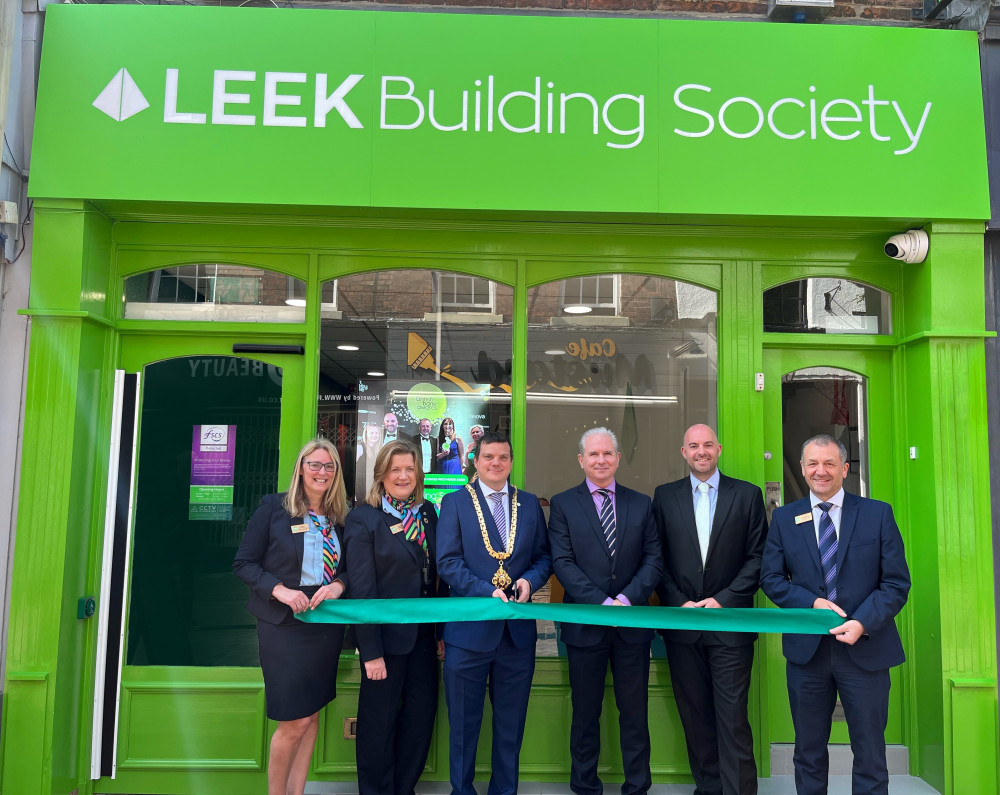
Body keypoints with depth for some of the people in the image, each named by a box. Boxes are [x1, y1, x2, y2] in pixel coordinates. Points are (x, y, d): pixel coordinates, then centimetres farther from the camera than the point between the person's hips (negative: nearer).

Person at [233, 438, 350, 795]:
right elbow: (244, 562, -5)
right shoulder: (273, 507, -6)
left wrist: (338, 585, -11)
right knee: (295, 721, -3)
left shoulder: (340, 517, 6)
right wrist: (279, 590, -19)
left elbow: (348, 567, 11)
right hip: (284, 623, -4)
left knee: (312, 714, 11)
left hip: (327, 623, 5)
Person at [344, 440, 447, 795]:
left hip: (424, 635, 5)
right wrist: (371, 651, -14)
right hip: (386, 636, -5)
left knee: (421, 717, 13)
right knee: (379, 724, 9)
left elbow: (435, 576, 9)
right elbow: (362, 589, -12)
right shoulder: (363, 518, -9)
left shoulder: (427, 512, 6)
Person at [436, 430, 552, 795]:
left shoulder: (530, 503, 8)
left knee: (511, 723, 15)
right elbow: (447, 562, -8)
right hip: (469, 628, -3)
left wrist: (530, 580, -12)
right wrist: (488, 591, -19)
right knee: (464, 722, 10)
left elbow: (544, 556, 9)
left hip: (518, 629, 3)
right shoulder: (455, 502, -1)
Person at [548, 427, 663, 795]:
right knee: (586, 714, 11)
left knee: (635, 713, 9)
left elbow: (654, 559, 1)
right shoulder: (563, 504, 1)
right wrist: (601, 603, -16)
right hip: (585, 624, -1)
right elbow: (562, 562, -7)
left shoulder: (641, 504, 7)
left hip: (632, 623, 2)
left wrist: (626, 599, -13)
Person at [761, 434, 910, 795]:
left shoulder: (878, 514, -1)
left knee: (870, 752, 9)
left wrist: (863, 623, -17)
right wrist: (812, 603, -13)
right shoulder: (783, 518, 4)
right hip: (806, 649, 1)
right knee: (808, 751, 14)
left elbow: (897, 582, -3)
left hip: (865, 649, -1)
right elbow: (770, 578, 3)